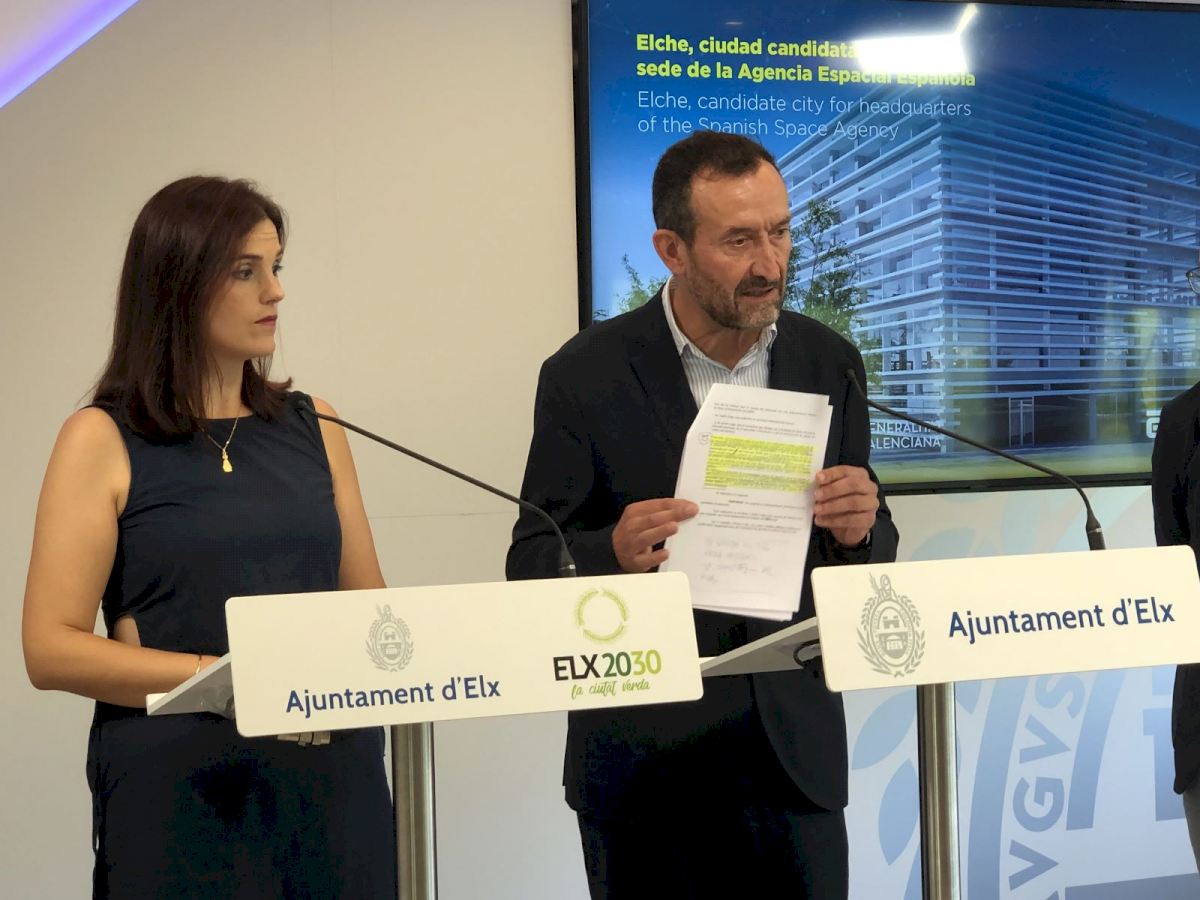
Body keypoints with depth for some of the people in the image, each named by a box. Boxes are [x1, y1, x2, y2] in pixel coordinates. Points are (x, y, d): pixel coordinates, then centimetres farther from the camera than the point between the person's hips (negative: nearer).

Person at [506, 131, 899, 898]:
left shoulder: (828, 362, 2)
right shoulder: (587, 374, -8)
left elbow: (872, 560, 8)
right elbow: (531, 567, -5)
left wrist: (861, 530, -15)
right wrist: (616, 552, -26)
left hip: (793, 747, 3)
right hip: (646, 761, -2)